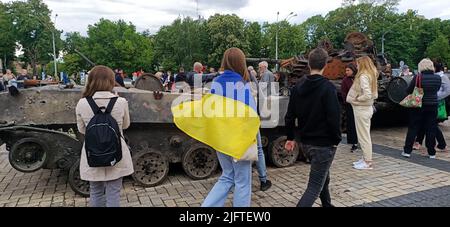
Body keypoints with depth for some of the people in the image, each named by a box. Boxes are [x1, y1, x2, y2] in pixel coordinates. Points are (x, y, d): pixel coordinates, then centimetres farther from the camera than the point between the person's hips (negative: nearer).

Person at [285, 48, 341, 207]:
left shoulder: (297, 87, 3)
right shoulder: (328, 88, -15)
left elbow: (290, 116, 5)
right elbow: (334, 118, -19)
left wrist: (290, 137, 14)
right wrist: (336, 140, -5)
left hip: (305, 143, 7)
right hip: (324, 145, -7)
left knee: (323, 177, 27)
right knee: (315, 186, -1)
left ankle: (327, 204, 42)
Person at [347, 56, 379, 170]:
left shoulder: (363, 76, -18)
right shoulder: (372, 75, 12)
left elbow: (367, 95, -28)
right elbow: (374, 95, 13)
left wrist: (356, 99, -13)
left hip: (361, 109, -10)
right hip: (367, 108, 10)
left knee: (363, 136, -1)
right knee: (365, 135, 17)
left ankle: (368, 162, 7)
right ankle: (365, 158, 27)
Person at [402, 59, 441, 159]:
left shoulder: (418, 77, -14)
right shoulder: (438, 78, -2)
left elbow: (408, 91, -7)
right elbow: (437, 90, 13)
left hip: (418, 106, -3)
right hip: (433, 106, 3)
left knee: (413, 128, 5)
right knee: (431, 130, 10)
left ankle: (407, 151, 7)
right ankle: (432, 153, 16)